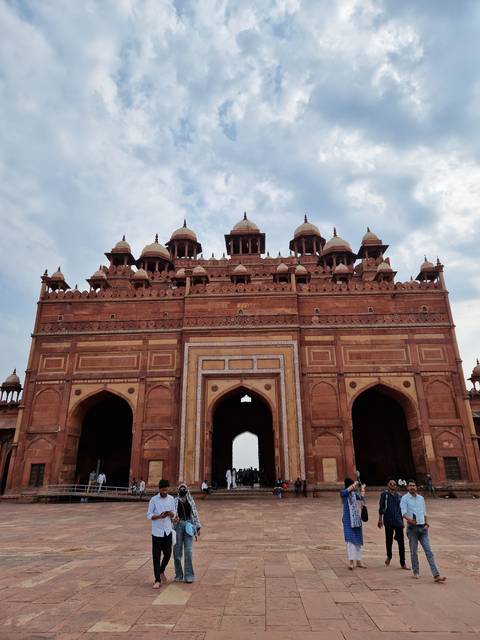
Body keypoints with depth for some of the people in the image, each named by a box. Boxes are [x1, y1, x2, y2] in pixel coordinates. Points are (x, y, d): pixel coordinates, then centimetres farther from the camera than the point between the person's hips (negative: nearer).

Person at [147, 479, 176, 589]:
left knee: (167, 554, 12)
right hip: (157, 531, -3)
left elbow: (174, 514, 8)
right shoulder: (153, 499, -8)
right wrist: (159, 516, -23)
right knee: (156, 556, 0)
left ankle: (161, 572, 37)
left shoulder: (171, 499, 2)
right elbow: (149, 515, -6)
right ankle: (157, 580, 11)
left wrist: (170, 514, -16)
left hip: (168, 531, 3)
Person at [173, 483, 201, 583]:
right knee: (177, 551, 3)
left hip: (189, 525, 1)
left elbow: (195, 514, 13)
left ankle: (189, 575, 4)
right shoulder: (175, 501, 5)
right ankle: (178, 575, 17)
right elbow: (173, 511, -8)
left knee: (188, 551, -3)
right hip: (178, 525, -1)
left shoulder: (191, 501, 11)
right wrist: (175, 517, -30)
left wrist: (198, 527, 8)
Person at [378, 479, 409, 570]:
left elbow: (401, 509, 16)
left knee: (401, 542, -1)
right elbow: (381, 508, -1)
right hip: (388, 521, -2)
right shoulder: (384, 494, -1)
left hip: (398, 521, 2)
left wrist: (402, 521, 15)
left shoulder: (399, 496, 9)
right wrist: (380, 519, -5)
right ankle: (389, 556, 35)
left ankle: (403, 563, 7)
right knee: (389, 540, 10)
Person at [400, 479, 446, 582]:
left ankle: (436, 575, -3)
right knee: (413, 551, 5)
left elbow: (424, 513, 20)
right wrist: (409, 520, -35)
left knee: (429, 551, -1)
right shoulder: (405, 498, -5)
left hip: (422, 528, 4)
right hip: (412, 528, -4)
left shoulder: (421, 498, 12)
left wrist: (426, 524, 5)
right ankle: (416, 572, 21)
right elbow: (403, 513, -16)